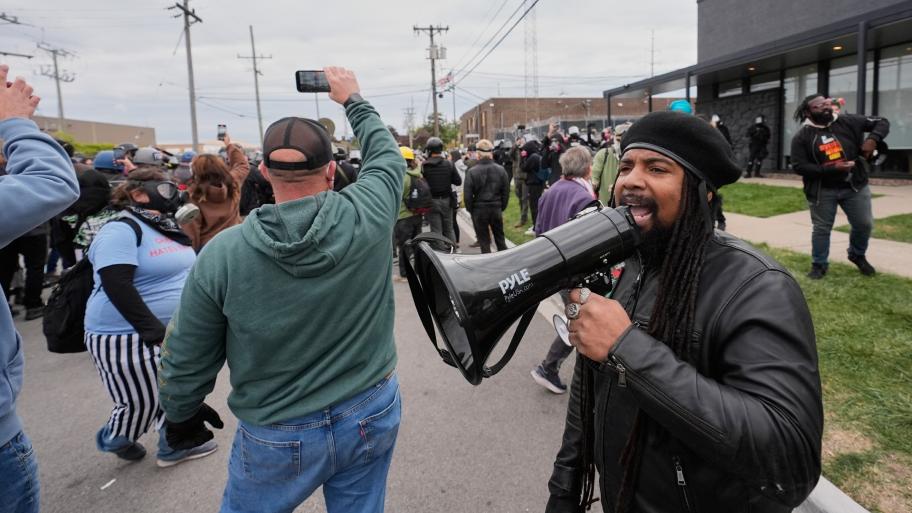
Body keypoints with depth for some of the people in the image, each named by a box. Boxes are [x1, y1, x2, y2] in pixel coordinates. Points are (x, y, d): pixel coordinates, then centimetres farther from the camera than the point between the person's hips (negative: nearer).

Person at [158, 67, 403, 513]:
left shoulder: (222, 253, -17)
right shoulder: (368, 216, -17)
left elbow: (186, 358, -6)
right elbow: (387, 154, 6)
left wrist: (180, 416, 13)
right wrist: (352, 100, 20)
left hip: (280, 435, -1)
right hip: (374, 413, 2)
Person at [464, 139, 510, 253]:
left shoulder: (472, 172, -13)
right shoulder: (501, 170, -3)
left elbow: (468, 195, -10)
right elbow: (506, 192, 2)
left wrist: (470, 210, 4)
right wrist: (502, 207, 12)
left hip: (479, 210, -3)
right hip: (496, 209, 3)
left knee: (484, 241, 6)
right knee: (500, 239, 17)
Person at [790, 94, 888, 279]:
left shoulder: (848, 121, -2)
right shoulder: (802, 136, -9)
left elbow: (882, 123, 7)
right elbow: (798, 166, -15)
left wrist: (873, 139, -16)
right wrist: (831, 169, -23)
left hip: (855, 186, 3)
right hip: (822, 191, -3)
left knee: (864, 224, 10)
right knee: (821, 229, 6)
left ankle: (857, 255, 37)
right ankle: (819, 265, 23)